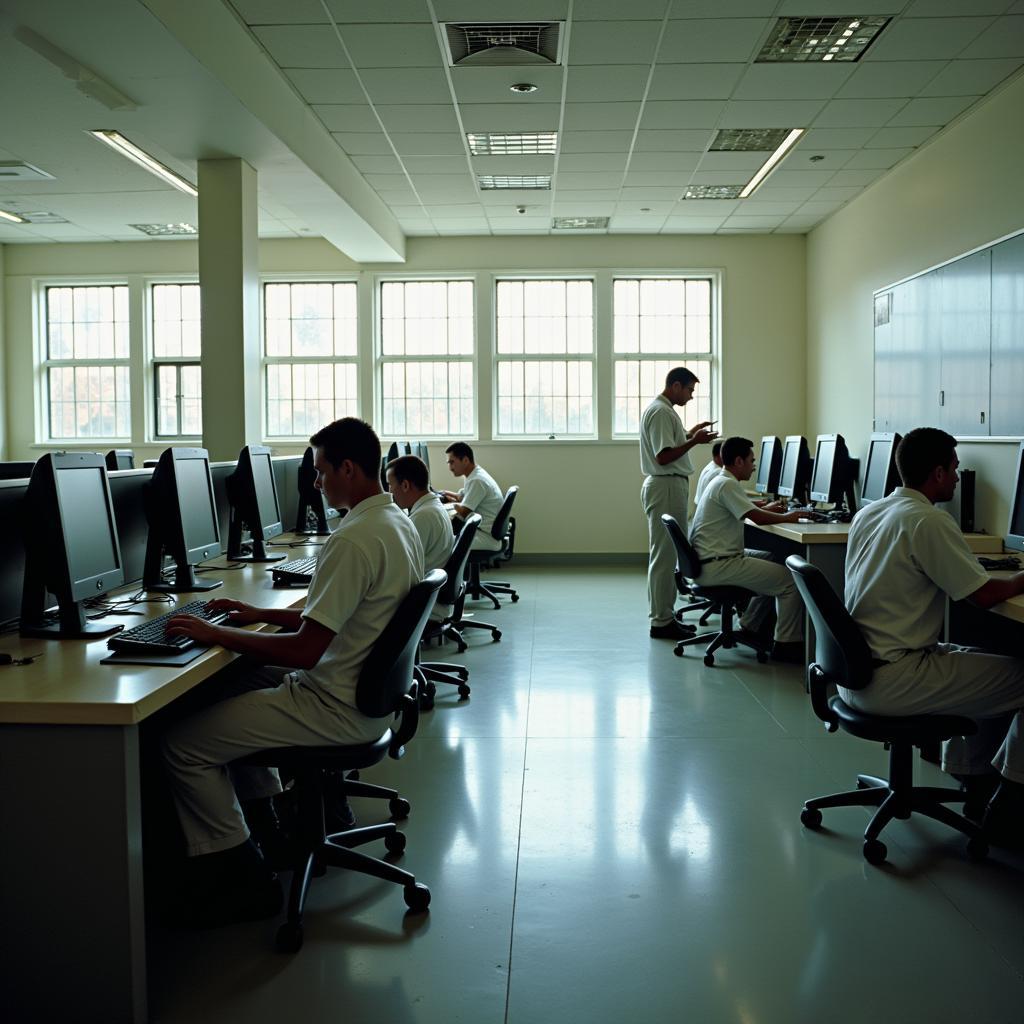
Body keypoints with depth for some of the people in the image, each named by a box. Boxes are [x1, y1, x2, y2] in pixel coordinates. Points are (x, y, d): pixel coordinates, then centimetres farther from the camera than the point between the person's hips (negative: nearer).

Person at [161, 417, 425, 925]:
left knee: (182, 742, -9)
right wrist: (258, 615, 11)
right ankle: (264, 821, 30)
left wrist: (215, 633, -16)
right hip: (368, 690, 11)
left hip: (339, 708, -10)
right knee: (238, 681, 28)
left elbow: (304, 651, -27)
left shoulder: (354, 540, -25)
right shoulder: (398, 522, 6)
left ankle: (240, 877, 3)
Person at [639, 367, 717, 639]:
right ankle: (661, 622, -3)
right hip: (666, 487, -11)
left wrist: (688, 434, 18)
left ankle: (664, 616, 21)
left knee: (667, 555, 14)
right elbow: (663, 457, -21)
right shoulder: (661, 412, -16)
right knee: (664, 556, -7)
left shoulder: (663, 410, 16)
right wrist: (694, 441, -18)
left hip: (671, 486, 11)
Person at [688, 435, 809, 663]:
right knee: (790, 580, -12)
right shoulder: (727, 485, -16)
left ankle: (750, 627, 26)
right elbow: (758, 519, -23)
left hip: (713, 559, 11)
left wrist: (765, 508, 27)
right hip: (717, 566, -11)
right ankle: (786, 644, -2)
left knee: (771, 560, 25)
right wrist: (786, 517, -8)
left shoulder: (720, 481, 16)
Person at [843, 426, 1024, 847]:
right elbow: (984, 594, -14)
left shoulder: (868, 513, 11)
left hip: (856, 671, 10)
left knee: (983, 659, 26)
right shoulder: (929, 522, -17)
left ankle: (973, 782, 32)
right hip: (892, 680, -10)